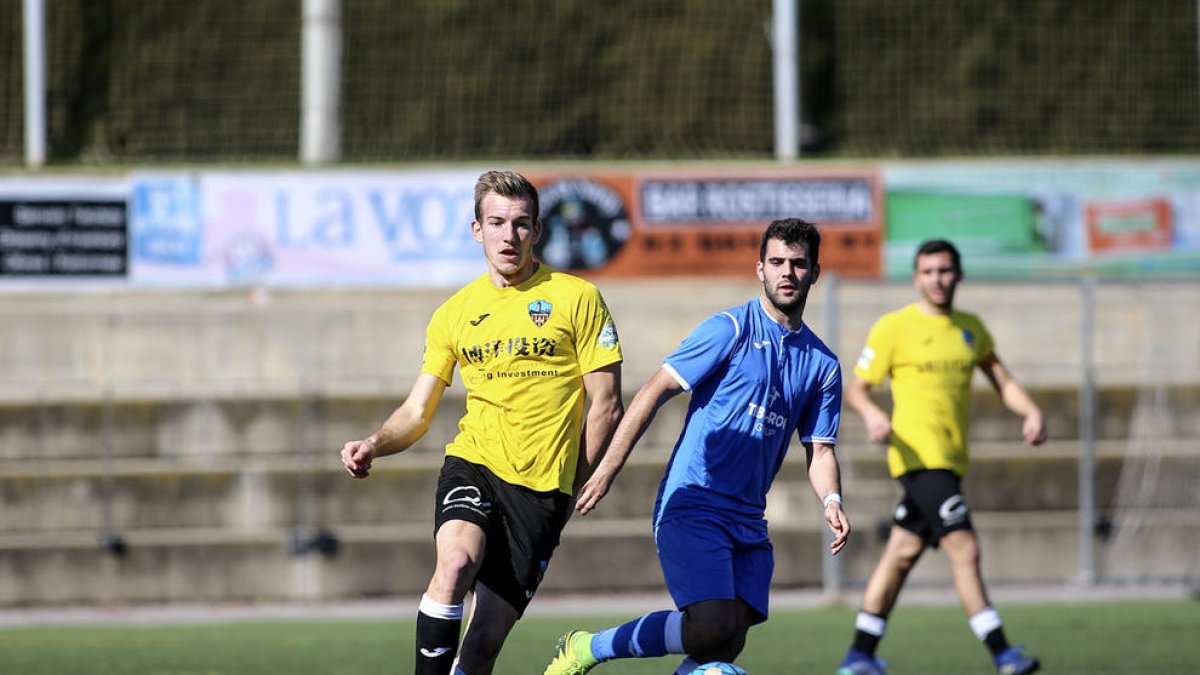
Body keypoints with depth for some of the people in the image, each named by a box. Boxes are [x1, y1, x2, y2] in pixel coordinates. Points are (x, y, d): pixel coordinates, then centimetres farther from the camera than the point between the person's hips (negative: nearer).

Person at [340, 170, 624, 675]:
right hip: (473, 463, 2)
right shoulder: (454, 314, 11)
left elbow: (606, 406, 3)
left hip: (542, 487, -2)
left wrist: (570, 487, 1)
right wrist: (374, 445, -6)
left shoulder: (577, 299, 2)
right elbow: (416, 412, 14)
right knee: (456, 561, -32)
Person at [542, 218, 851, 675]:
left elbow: (819, 449, 15)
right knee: (712, 628, -22)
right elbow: (654, 393, -5)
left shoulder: (822, 364, 13)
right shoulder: (730, 329, -5)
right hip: (691, 507, -6)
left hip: (748, 524, 6)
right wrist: (606, 471, -11)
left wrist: (831, 501, -7)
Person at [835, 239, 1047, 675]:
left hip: (950, 460, 7)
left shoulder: (971, 328, 15)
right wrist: (871, 414, -22)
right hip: (919, 456, -7)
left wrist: (1031, 413, -2)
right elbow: (856, 388, 0)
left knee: (902, 555, 11)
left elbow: (1002, 381, 17)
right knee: (964, 550, -16)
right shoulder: (894, 328, -3)